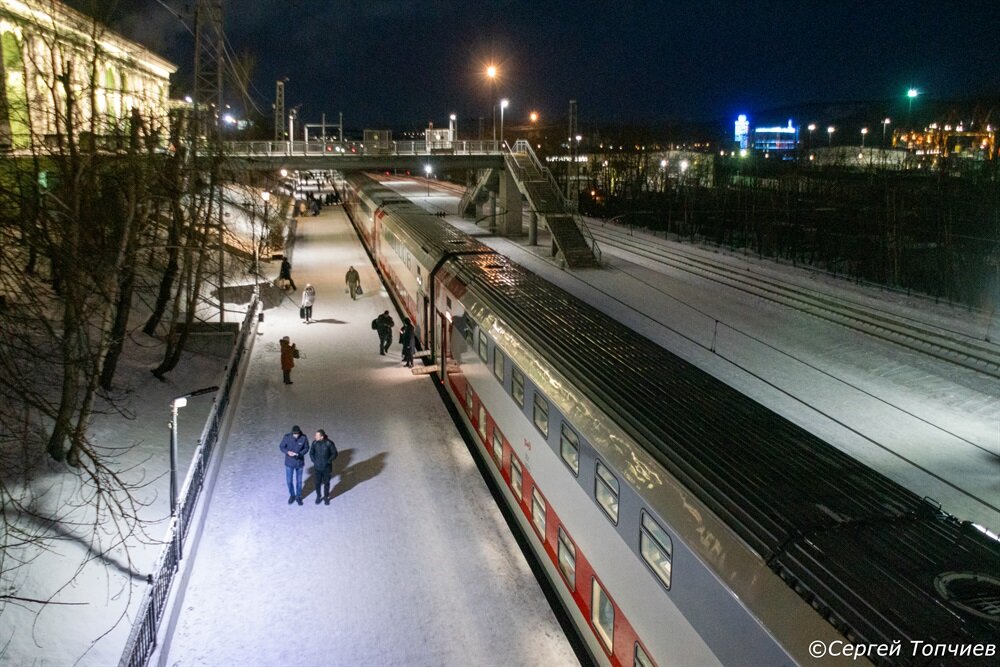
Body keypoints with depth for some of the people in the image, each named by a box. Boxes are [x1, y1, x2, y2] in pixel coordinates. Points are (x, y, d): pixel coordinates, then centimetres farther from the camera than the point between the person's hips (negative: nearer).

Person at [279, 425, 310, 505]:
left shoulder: (304, 438, -18)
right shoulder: (287, 437, -18)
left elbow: (306, 448, -5)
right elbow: (281, 447, -7)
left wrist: (300, 454, -23)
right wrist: (287, 452, -26)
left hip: (300, 463, 0)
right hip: (289, 463, 0)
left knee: (299, 481, 14)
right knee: (289, 481, 10)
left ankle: (298, 497, 34)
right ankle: (292, 495, 35)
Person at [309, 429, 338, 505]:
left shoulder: (329, 443, -20)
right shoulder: (315, 442, -11)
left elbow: (334, 454, -8)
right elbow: (311, 453, 5)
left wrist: (328, 462, -13)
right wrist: (314, 461, -4)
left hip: (326, 468, -2)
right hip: (317, 467, 2)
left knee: (326, 483, 11)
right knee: (318, 483, 10)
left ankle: (326, 497, 30)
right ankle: (318, 496, 32)